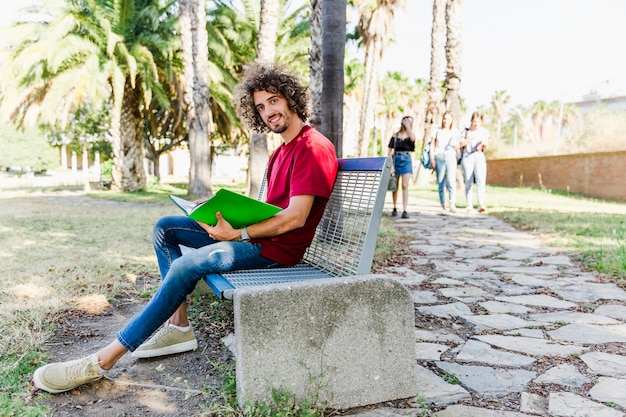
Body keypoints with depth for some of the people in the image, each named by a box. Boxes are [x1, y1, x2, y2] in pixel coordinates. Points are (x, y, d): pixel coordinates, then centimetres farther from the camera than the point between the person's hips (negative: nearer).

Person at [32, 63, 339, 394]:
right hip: (260, 234, 10)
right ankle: (178, 326, 0)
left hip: (279, 246, -10)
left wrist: (239, 234, -22)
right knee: (165, 228, 6)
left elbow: (296, 217, -21)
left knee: (187, 265, -27)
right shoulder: (282, 152, 20)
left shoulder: (313, 147, -13)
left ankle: (103, 360, -18)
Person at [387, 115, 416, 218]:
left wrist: (407, 125, -11)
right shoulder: (395, 136, 4)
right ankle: (394, 208, 24)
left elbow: (412, 138, -21)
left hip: (406, 160, 0)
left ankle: (404, 210, -12)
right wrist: (391, 165, -10)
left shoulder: (410, 135, 7)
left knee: (405, 186, -10)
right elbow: (390, 151, 0)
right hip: (396, 160, 0)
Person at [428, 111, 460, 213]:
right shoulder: (437, 131, 11)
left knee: (451, 180, -16)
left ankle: (452, 204, -24)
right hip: (439, 156, 0)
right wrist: (432, 159, 0)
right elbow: (432, 145, 9)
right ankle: (443, 205, 4)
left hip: (450, 156, 0)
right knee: (441, 182, 0)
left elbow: (457, 147, 16)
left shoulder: (455, 132, 14)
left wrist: (455, 144, -8)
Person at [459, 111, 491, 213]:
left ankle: (481, 204, -28)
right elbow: (460, 144, 1)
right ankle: (469, 206, 1)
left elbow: (484, 148, 14)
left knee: (481, 180, -17)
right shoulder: (467, 131, 10)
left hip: (479, 157, 1)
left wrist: (485, 144, -8)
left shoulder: (484, 132, 14)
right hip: (467, 157, 0)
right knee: (468, 183, -3)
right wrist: (468, 139, -15)